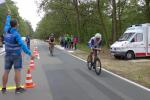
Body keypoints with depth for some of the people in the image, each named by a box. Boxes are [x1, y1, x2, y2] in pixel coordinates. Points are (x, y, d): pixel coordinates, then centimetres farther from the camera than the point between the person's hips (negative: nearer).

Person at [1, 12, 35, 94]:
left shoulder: (6, 30, 0)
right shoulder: (16, 34, -19)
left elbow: (7, 23, 23)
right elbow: (22, 45, -27)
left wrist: (8, 15, 40)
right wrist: (30, 54, -30)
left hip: (8, 55, 7)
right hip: (16, 55, -6)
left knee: (6, 71, 9)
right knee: (17, 71, -2)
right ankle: (18, 88, 0)